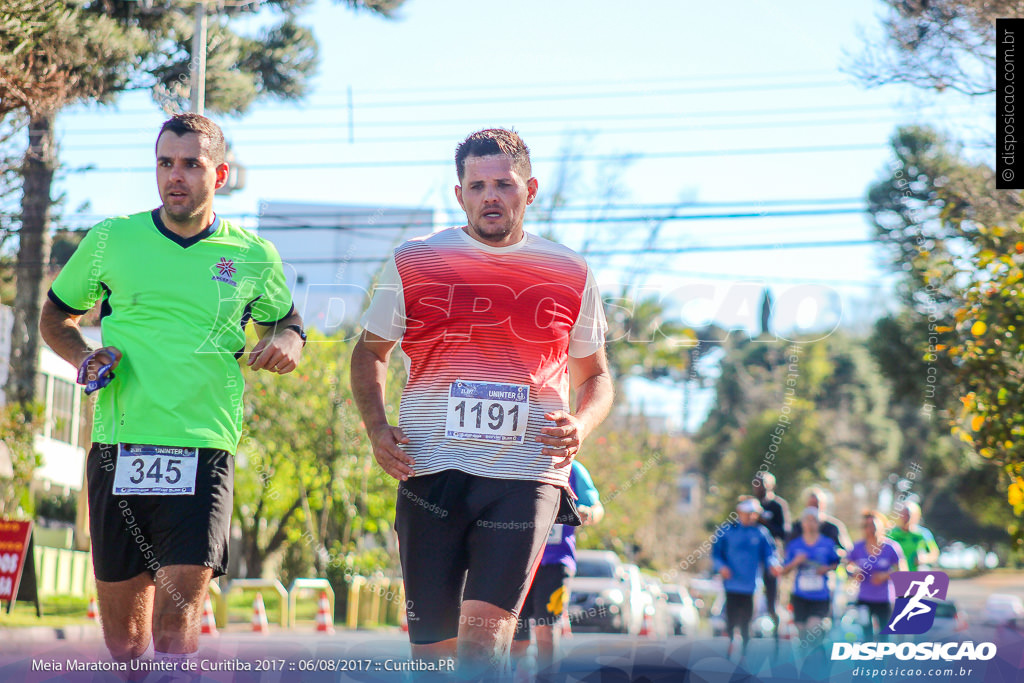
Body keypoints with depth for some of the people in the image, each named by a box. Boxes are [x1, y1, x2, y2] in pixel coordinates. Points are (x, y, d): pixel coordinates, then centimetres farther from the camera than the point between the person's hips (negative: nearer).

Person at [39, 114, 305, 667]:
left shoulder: (253, 258, 6)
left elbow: (285, 321, 22)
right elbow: (56, 315, 20)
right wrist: (84, 358, 0)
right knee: (121, 642, 8)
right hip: (117, 449, 2)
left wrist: (285, 341, -1)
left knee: (176, 627, -16)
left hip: (202, 451, -1)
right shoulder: (111, 239, 7)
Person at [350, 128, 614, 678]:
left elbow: (594, 376, 19)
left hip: (527, 475, -1)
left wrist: (580, 424, -4)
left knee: (485, 631, -17)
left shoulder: (570, 276, 9)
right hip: (430, 471, 1)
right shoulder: (413, 262, 7)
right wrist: (377, 428, 1)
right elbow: (370, 351, 18)